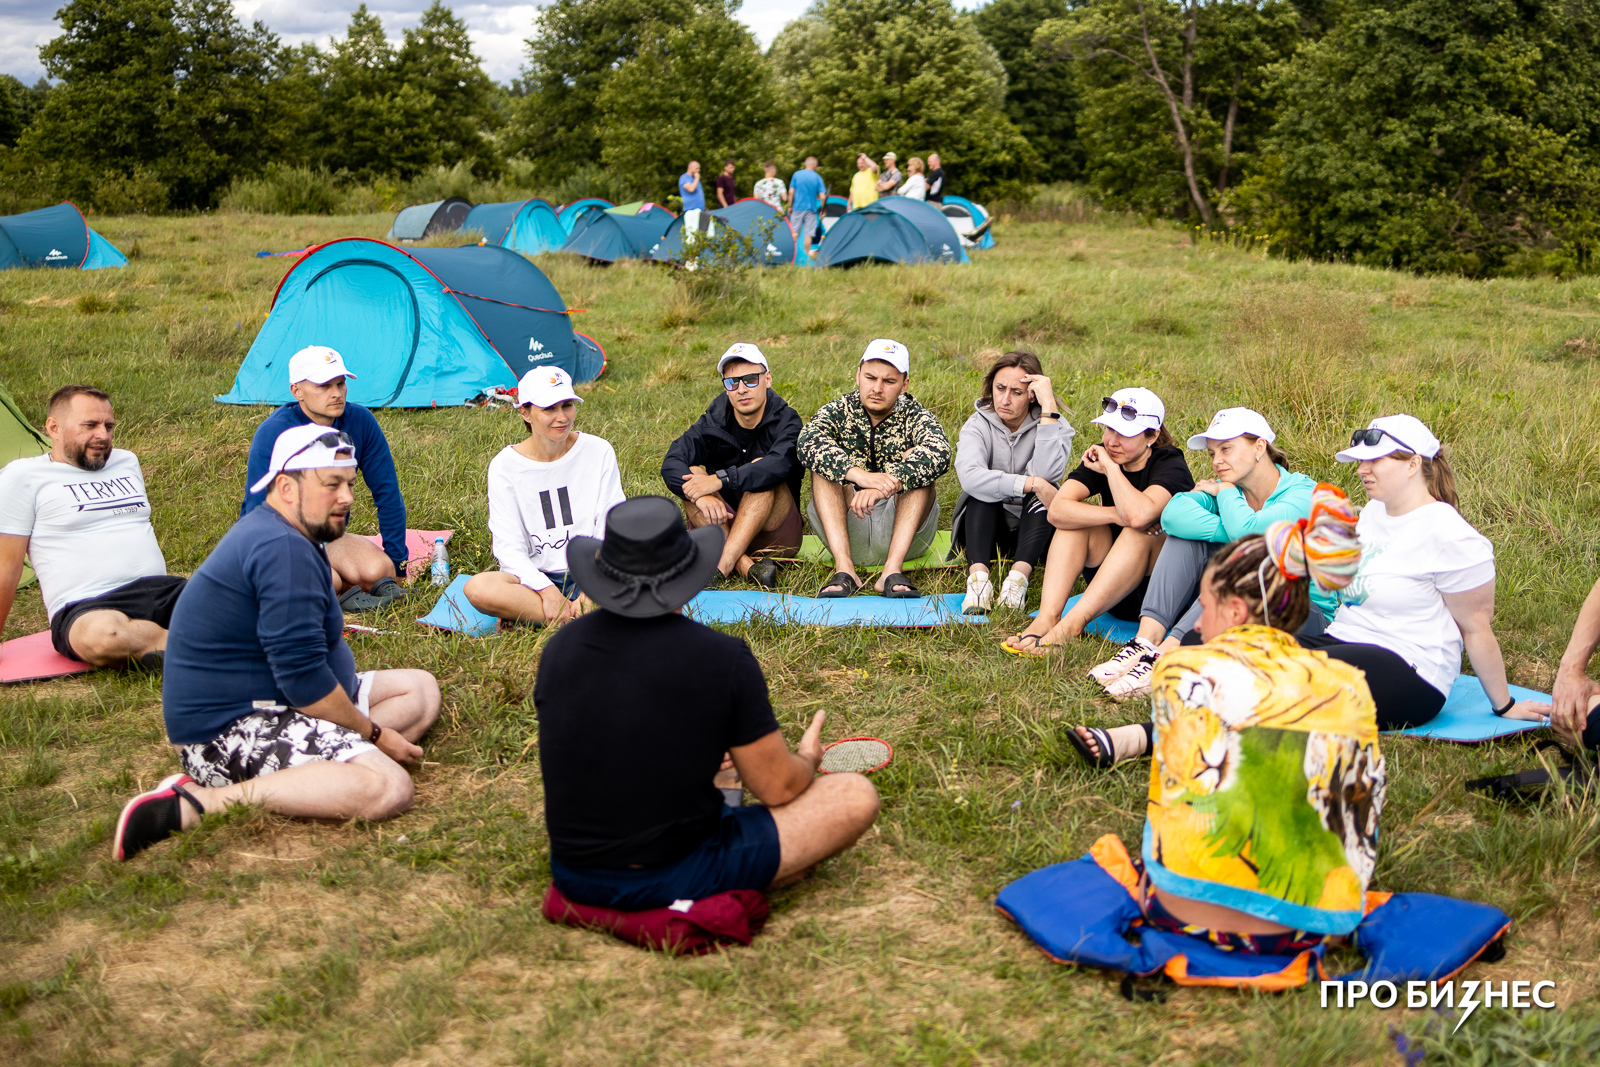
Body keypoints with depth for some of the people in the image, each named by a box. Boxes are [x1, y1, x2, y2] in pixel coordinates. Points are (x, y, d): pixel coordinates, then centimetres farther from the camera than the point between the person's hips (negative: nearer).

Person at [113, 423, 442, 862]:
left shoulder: (272, 533, 16)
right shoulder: (283, 550, -20)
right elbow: (303, 680, -23)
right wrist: (374, 734, -11)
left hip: (262, 707, 12)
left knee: (421, 690, 13)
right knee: (386, 787, -30)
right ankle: (195, 804, -22)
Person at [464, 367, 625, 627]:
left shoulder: (599, 452, 1)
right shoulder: (505, 466, -2)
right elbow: (508, 547, -6)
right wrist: (547, 590, -23)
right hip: (534, 576, 0)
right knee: (478, 588, -33)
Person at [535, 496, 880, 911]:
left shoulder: (561, 646, -3)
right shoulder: (723, 657, -18)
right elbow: (778, 788, -9)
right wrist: (806, 759, 16)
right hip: (675, 881, -7)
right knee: (856, 796, 1)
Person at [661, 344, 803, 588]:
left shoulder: (786, 421, -7)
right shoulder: (713, 423, -1)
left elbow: (779, 465, -31)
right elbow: (671, 464, -17)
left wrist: (720, 479, -38)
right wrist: (701, 496, -38)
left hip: (774, 529, -3)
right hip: (721, 525, 3)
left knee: (761, 468, -27)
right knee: (691, 474, -22)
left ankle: (721, 567, -38)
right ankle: (747, 568, -36)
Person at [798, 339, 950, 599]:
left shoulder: (915, 416, -1)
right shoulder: (837, 412, 3)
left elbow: (939, 453, -26)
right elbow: (809, 443, -22)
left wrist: (885, 485, -42)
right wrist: (859, 475, -39)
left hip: (902, 535, -1)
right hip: (846, 532, 1)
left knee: (916, 459, -20)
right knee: (825, 461, -17)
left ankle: (893, 569, -33)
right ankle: (844, 567, -33)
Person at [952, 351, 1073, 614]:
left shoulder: (1053, 425, -6)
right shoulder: (979, 424, -5)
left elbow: (1048, 474, -29)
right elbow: (969, 476, -28)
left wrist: (1048, 408, -29)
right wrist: (1031, 484, -35)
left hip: (1033, 528, 0)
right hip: (986, 527, 0)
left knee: (1043, 487, -28)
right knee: (982, 488, -27)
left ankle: (1018, 578, -45)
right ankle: (978, 577, -45)